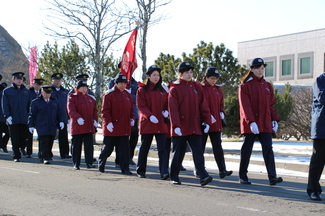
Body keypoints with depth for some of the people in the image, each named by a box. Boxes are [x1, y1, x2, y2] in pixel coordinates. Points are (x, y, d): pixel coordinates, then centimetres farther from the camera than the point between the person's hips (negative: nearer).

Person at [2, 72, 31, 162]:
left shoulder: (26, 91, 15)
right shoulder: (7, 91, 6)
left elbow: (29, 105, 15)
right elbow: (5, 105, 0)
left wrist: (29, 117, 6)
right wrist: (7, 116, -11)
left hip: (24, 120, 2)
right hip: (13, 120, -2)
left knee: (23, 138, 0)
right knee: (15, 140, -1)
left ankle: (21, 149, 25)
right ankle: (16, 156, 7)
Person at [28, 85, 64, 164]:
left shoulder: (54, 101, 17)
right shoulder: (35, 102, 5)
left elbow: (59, 113, 19)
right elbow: (32, 115, 5)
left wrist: (61, 121, 4)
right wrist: (31, 125, -1)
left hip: (52, 127, 4)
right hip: (41, 127, -4)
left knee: (50, 143, 2)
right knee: (44, 142, -13)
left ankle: (41, 156, 14)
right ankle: (45, 158, -12)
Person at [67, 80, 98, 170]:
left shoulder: (91, 98, 15)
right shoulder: (72, 98, -1)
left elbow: (94, 111, 18)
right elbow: (71, 111, -13)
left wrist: (95, 120, 1)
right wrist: (78, 118, -29)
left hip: (89, 127, 4)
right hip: (77, 127, -4)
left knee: (89, 145, -1)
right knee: (76, 146, 3)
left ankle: (89, 163, 2)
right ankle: (76, 164, 11)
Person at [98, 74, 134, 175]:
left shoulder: (128, 95, 11)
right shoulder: (109, 95, -8)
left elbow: (131, 108, 19)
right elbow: (105, 110, -11)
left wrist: (131, 119, 4)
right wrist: (108, 122, -18)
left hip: (124, 128, 5)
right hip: (112, 128, -5)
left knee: (124, 149, 2)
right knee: (108, 147, 6)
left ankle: (125, 169, 6)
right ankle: (101, 164, 27)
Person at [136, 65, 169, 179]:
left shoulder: (163, 90, 11)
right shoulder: (142, 90, 1)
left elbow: (167, 104, 16)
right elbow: (141, 106, -7)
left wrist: (166, 111, -7)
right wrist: (150, 116, -22)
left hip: (161, 124, 2)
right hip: (147, 123, -2)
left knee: (162, 149, -7)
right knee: (144, 148, 8)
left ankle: (164, 172, -13)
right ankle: (140, 171, 21)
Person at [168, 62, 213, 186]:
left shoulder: (197, 87, 9)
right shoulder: (175, 89, -3)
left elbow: (203, 106, 9)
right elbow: (173, 109, -10)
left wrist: (207, 122, 2)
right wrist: (176, 125, -18)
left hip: (195, 127, 3)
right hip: (181, 128, -3)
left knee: (198, 152, -6)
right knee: (178, 152, 6)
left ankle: (203, 176, -13)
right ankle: (174, 177, 19)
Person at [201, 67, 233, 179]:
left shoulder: (218, 90, 13)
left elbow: (221, 104, 21)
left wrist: (222, 112, 1)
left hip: (216, 124, 4)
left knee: (218, 147, -2)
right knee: (200, 147, 5)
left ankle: (222, 170, -7)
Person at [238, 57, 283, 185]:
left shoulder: (268, 86, 12)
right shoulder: (245, 86, -4)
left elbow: (272, 105, 16)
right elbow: (245, 106, -12)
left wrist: (274, 120, 5)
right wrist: (251, 122, -22)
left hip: (266, 124, 4)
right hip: (249, 125, -4)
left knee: (268, 149, -5)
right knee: (246, 150, 4)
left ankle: (272, 177, -9)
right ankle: (242, 177, 14)